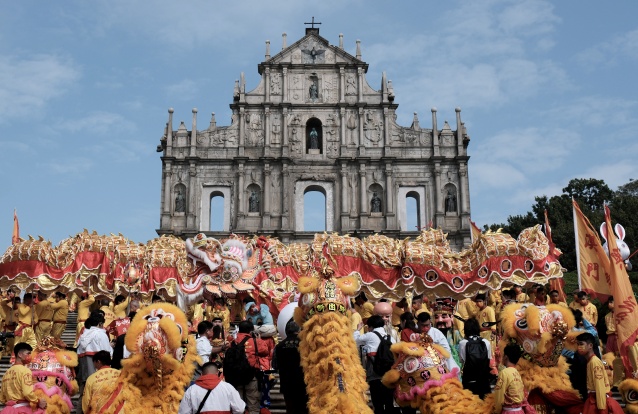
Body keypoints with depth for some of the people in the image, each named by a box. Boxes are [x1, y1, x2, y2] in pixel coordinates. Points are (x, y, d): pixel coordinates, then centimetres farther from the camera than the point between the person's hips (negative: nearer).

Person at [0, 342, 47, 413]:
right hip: (23, 409, -8)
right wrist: (38, 402, -6)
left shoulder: (7, 373, 14)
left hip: (9, 409, 8)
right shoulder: (24, 370, -8)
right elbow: (28, 393, -20)